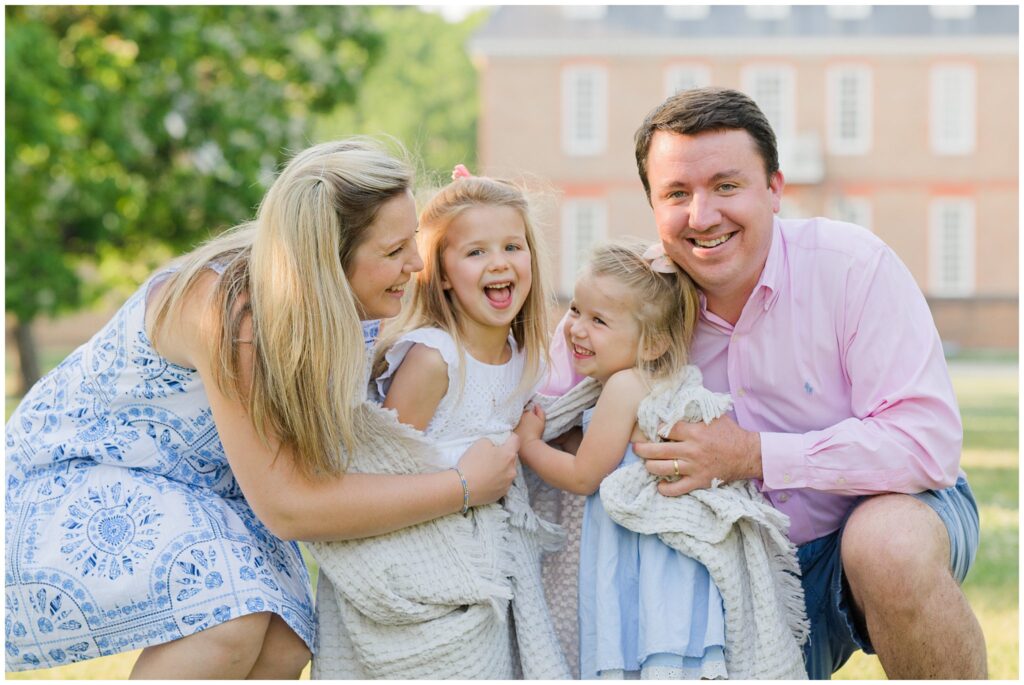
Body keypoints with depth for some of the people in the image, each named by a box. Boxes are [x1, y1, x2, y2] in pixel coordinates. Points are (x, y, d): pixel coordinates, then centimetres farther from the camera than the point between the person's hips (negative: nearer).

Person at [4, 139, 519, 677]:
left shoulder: (320, 310, -10)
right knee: (230, 618, -32)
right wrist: (464, 487, -28)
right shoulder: (227, 307, -33)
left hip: (194, 490, 7)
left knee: (283, 644, -17)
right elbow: (286, 507, -33)